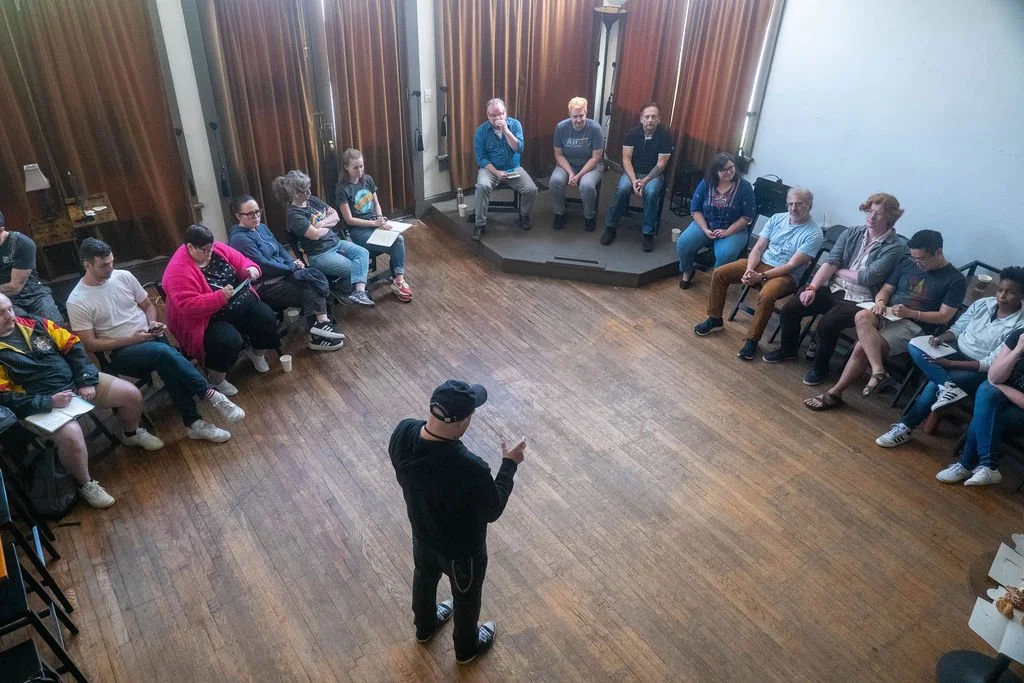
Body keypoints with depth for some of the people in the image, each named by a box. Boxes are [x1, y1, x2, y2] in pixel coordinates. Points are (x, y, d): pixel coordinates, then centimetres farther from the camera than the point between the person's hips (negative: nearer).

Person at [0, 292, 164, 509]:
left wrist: (86, 381, -5)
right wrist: (49, 402, -24)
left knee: (132, 394, -3)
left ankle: (132, 434, 30)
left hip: (75, 381, 6)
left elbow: (72, 345, 6)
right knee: (71, 435, -33)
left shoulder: (32, 323, 4)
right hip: (42, 403, -5)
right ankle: (85, 484, -6)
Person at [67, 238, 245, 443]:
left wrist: (152, 322, -6)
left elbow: (148, 306, 17)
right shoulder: (77, 302, -7)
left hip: (150, 339, 4)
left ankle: (193, 422, -25)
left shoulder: (124, 276, 5)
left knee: (167, 364, -31)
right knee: (164, 352, -35)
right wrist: (131, 339, -17)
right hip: (120, 353, -4)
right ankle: (211, 394, -27)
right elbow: (90, 345, -7)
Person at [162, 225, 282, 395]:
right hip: (209, 319, -7)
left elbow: (241, 262, 9)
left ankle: (257, 352, 17)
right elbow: (189, 306, -29)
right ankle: (217, 379, -3)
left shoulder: (218, 250, -1)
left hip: (243, 303, 7)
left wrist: (251, 269, -15)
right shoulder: (179, 271, -21)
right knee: (229, 340, -32)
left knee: (267, 318, -15)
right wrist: (220, 297, -35)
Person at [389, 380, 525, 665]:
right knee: (466, 597, 27)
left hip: (422, 533, 5)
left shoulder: (402, 434, -26)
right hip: (461, 550, -5)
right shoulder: (470, 469, -43)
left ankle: (424, 626, 65)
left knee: (424, 578, 35)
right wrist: (509, 465, -12)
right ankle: (466, 648, 56)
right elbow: (492, 511, -22)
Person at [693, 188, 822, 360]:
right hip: (760, 263, 6)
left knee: (766, 296, -37)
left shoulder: (814, 233, -13)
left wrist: (761, 276, -24)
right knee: (719, 273, -9)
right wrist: (749, 270, -17)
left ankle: (752, 340, -18)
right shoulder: (777, 218, 4)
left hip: (786, 275, -6)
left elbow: (791, 265, -18)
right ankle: (714, 319, 6)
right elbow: (758, 248, 2)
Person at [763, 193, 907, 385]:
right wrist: (812, 287, -14)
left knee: (826, 324, -30)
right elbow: (830, 261, -3)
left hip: (859, 301, -5)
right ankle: (787, 349, 18)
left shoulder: (896, 247, -9)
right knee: (789, 309, -9)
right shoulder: (851, 233, 7)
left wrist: (838, 270, -3)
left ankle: (820, 367, -2)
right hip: (832, 290, 5)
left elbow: (867, 277, -18)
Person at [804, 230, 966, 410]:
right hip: (887, 315, 5)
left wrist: (910, 313, -17)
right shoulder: (906, 263, 13)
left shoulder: (955, 279, -1)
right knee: (862, 316, -34)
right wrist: (880, 302, -6)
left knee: (862, 347, -28)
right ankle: (878, 371, -38)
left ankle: (835, 393, -19)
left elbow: (944, 317, -5)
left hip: (915, 326, -5)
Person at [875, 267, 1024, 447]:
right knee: (914, 347, -21)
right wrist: (940, 338, -15)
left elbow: (992, 364, -20)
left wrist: (948, 363, -26)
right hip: (956, 350, 6)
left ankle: (905, 427, -21)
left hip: (980, 370, -6)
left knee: (935, 383, -31)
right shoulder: (982, 304, 0)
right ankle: (947, 387, -34)